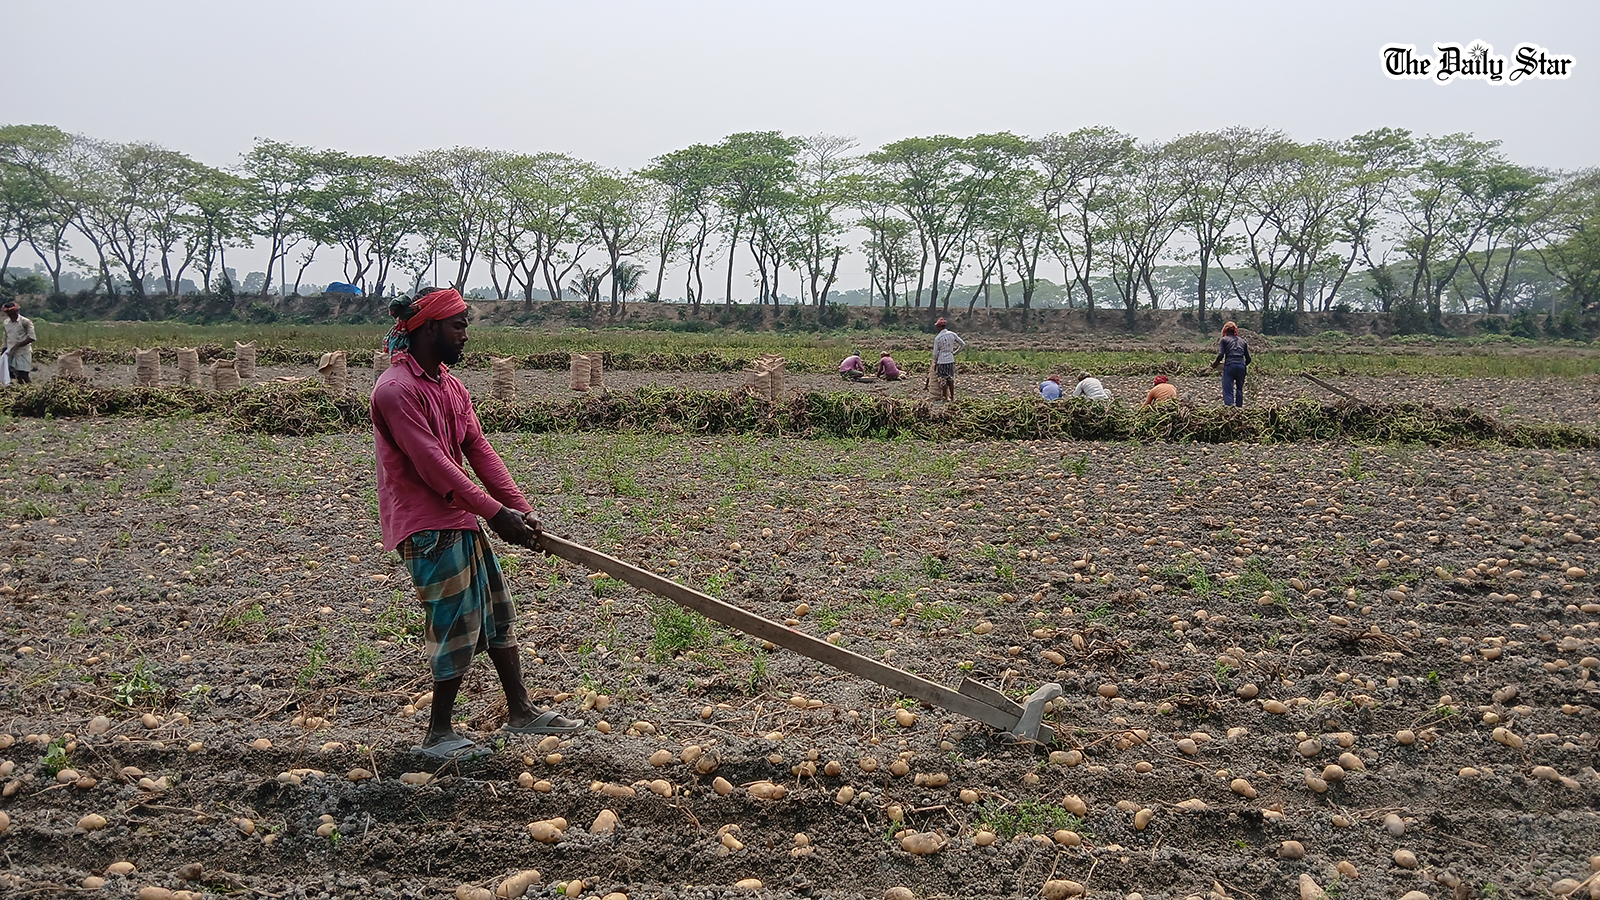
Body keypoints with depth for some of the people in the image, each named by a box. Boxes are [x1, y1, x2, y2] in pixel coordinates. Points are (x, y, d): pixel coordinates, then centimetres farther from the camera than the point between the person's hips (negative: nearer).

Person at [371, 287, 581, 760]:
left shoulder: (450, 384, 11)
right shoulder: (396, 390, -17)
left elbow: (479, 449, 5)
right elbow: (432, 464, -23)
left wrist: (521, 508, -4)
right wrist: (496, 514, -25)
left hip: (461, 519, 10)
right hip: (427, 527, -10)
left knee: (498, 611, 15)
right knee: (459, 624, -4)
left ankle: (520, 711, 28)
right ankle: (438, 735, 12)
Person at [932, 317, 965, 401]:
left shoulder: (937, 338, -10)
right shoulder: (952, 334, 0)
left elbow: (935, 353, -4)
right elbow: (963, 344, 4)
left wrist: (935, 363, 9)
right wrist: (955, 352, 14)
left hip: (941, 360, -4)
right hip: (951, 359, 4)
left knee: (943, 379, 5)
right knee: (951, 378, 15)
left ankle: (946, 397, 8)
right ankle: (952, 397, 20)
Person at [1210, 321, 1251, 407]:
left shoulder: (1224, 339, 10)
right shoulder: (1243, 341, 21)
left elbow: (1220, 355, -3)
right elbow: (1248, 359, 14)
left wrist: (1214, 364, 12)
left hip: (1230, 365, -4)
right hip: (1242, 366, 4)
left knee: (1228, 390, -8)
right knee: (1239, 389, 17)